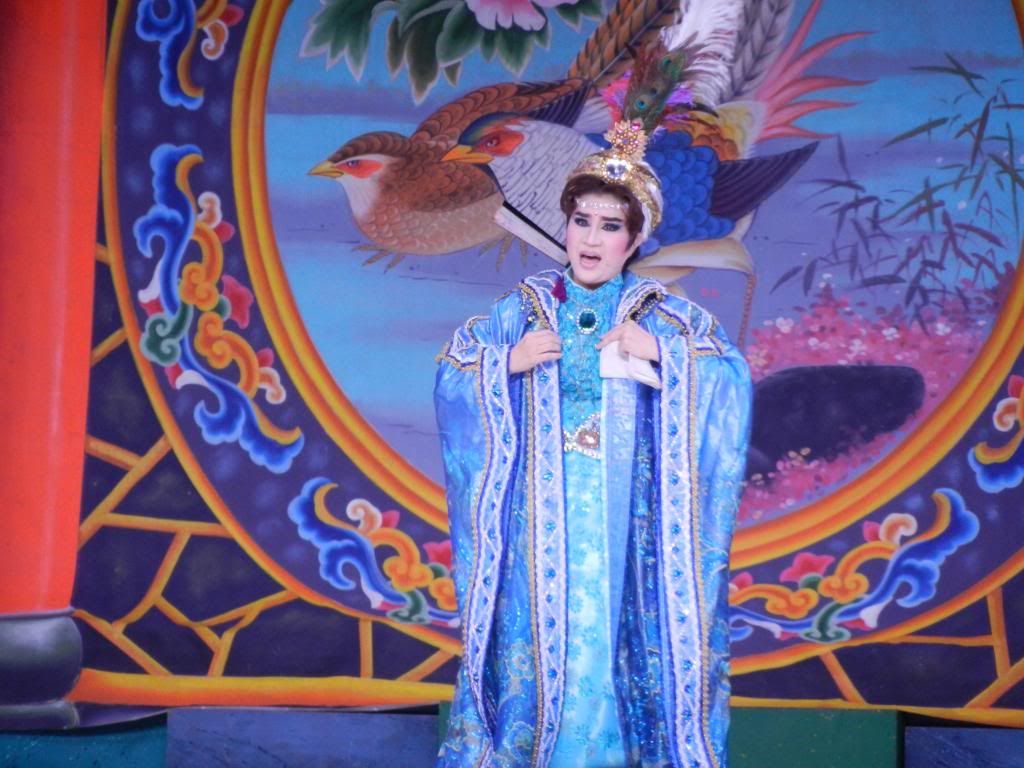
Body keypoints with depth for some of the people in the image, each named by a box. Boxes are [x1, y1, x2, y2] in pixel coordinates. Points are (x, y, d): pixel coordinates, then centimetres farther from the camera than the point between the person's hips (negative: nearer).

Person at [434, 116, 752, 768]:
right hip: (542, 514, 1)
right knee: (539, 628, 1)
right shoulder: (521, 312, 7)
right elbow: (450, 378, 6)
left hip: (629, 515, -1)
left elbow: (734, 381, -6)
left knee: (625, 631, -2)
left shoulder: (669, 316, 4)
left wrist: (661, 354, -17)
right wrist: (508, 363, -9)